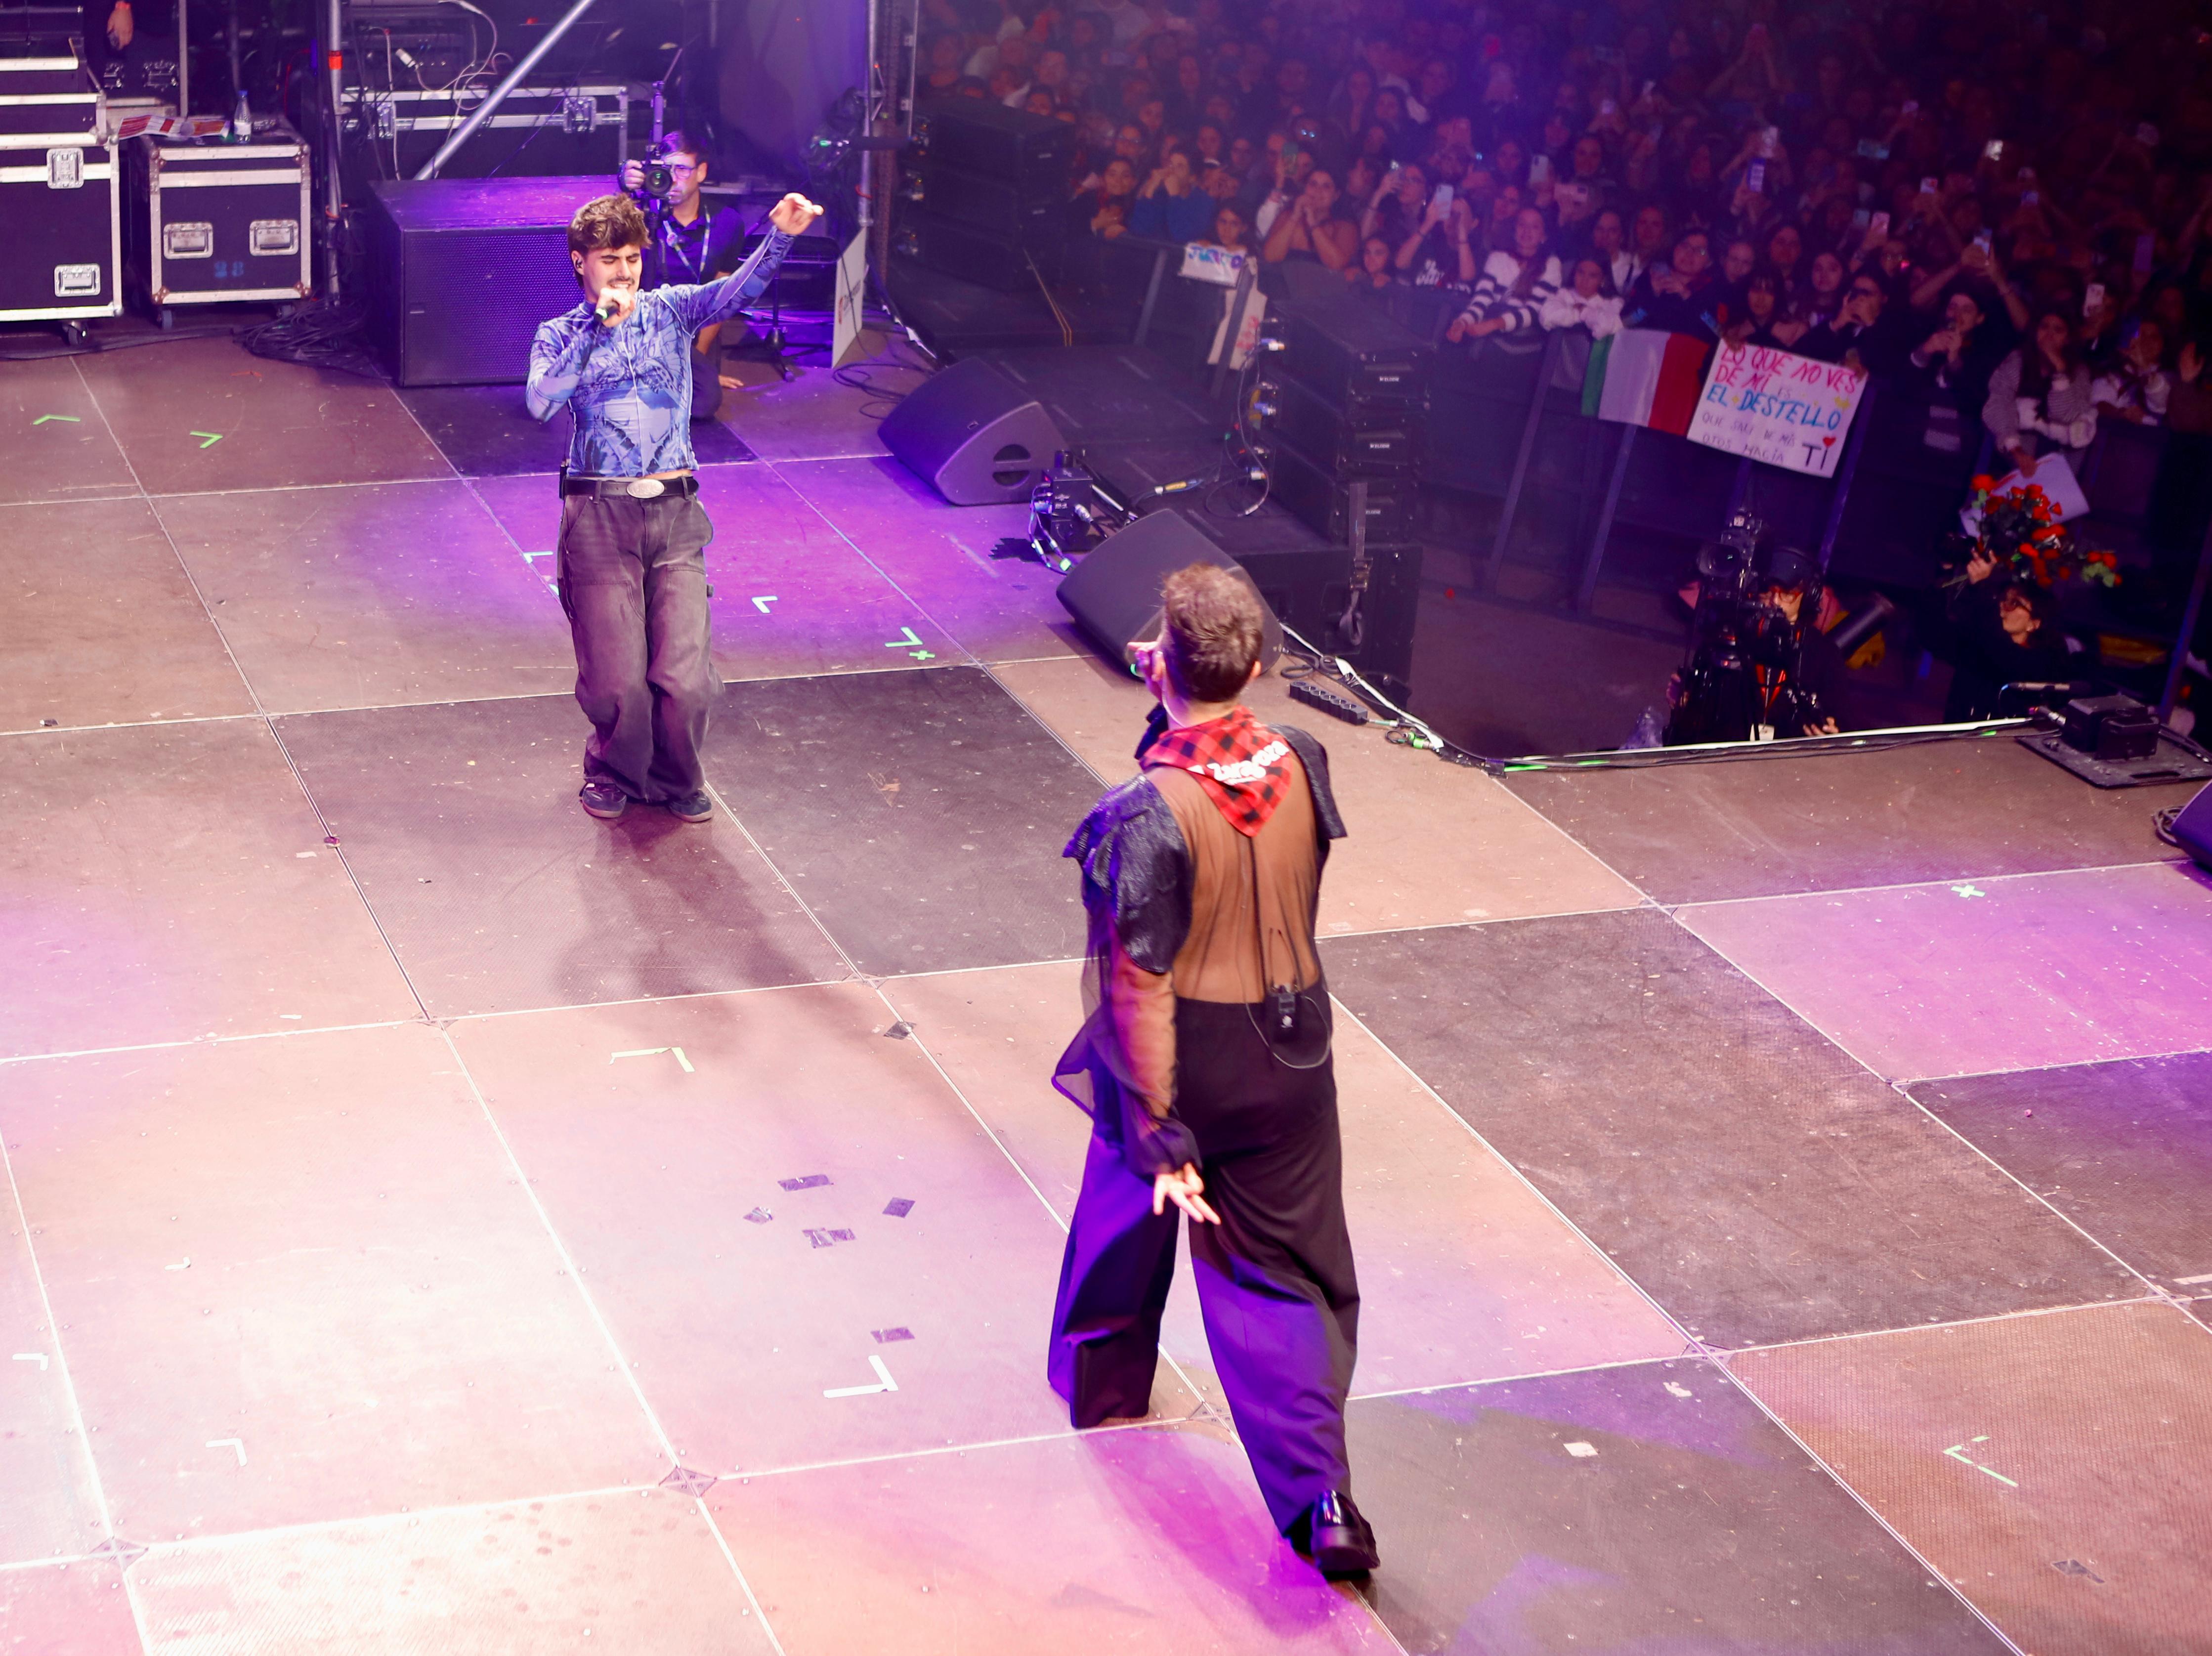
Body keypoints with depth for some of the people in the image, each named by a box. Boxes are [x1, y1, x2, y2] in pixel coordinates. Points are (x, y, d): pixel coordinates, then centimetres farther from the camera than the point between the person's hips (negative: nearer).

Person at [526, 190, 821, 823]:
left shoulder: (670, 311, 9)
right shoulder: (560, 336, 6)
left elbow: (735, 291, -11)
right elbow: (541, 401, -14)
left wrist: (779, 238, -30)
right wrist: (599, 326, -16)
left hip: (675, 513, 1)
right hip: (600, 516, -1)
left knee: (686, 678, -3)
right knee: (618, 680, 0)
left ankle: (676, 778, 25)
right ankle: (612, 772, 30)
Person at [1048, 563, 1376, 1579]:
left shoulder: (1151, 815, -26)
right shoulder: (1301, 764, -11)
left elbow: (1138, 991, -23)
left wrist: (1161, 1135, -17)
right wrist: (1176, 707, 2)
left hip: (1181, 1061, -3)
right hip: (1290, 1057, 3)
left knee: (1128, 1211, 26)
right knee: (1282, 1276, 10)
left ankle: (1099, 1381, 52)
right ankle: (1321, 1499, -1)